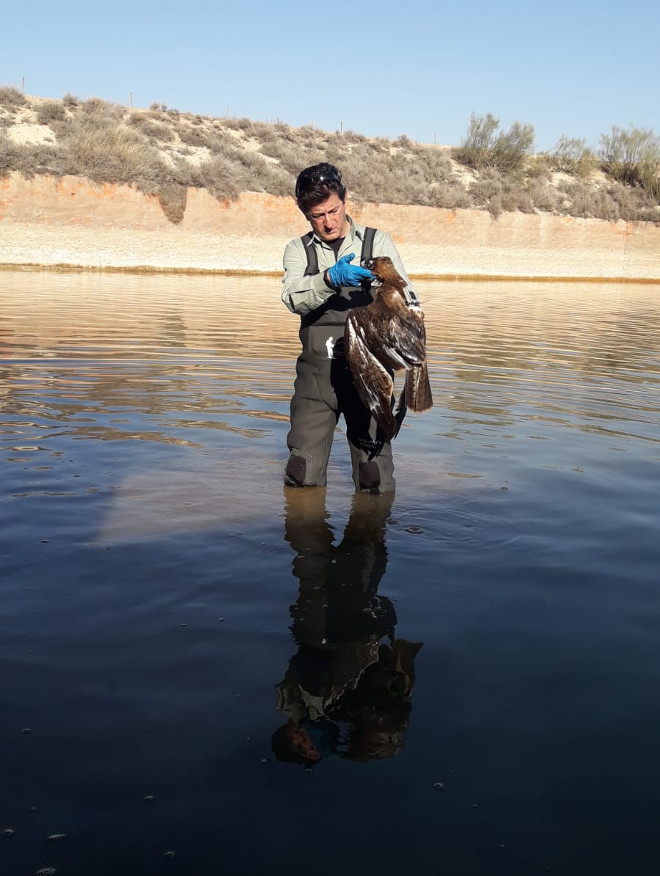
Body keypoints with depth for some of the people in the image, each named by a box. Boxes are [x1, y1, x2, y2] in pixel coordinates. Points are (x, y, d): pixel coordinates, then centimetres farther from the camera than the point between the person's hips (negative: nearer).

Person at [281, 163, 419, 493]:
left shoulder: (377, 241, 10)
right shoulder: (298, 249, 11)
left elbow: (407, 297, 1)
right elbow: (295, 299, -9)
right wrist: (330, 278, -29)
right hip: (316, 369, 1)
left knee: (375, 478, -2)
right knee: (302, 475, -2)